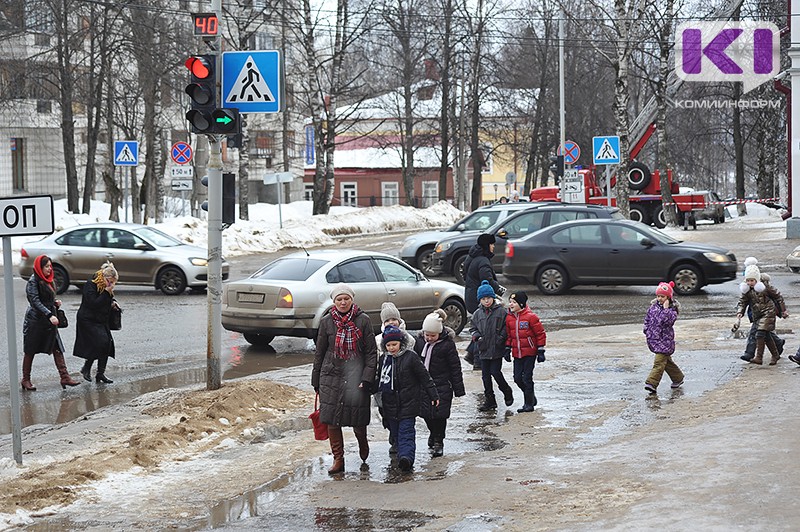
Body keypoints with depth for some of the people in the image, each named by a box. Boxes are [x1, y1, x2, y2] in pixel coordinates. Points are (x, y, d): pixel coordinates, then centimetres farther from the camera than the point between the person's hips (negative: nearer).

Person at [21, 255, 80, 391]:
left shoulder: (48, 280, 13)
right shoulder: (33, 282, -12)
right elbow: (35, 302, -20)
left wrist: (55, 302, 4)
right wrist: (50, 315, -28)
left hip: (49, 321, 7)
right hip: (35, 321, -7)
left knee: (57, 349, -2)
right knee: (30, 351, 4)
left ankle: (64, 377, -6)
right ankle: (25, 380, 13)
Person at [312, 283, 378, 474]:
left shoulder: (363, 320, -1)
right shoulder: (327, 322, 4)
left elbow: (372, 351, -1)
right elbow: (319, 352, 11)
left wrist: (367, 378, -9)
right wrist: (316, 381, 10)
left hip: (356, 376, -2)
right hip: (331, 377, 2)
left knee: (358, 419, 2)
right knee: (332, 420, -1)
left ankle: (362, 442, 35)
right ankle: (338, 459, 9)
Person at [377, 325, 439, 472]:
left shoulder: (411, 357, -7)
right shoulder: (384, 360, 9)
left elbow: (424, 377, -2)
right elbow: (380, 381, 22)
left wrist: (433, 395, -1)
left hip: (408, 404, -6)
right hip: (391, 404, 6)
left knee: (406, 432, -13)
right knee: (395, 432, 9)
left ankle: (406, 456, -26)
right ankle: (403, 456, 18)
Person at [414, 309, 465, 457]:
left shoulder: (447, 344, -11)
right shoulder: (420, 341, 2)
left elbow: (455, 367, -6)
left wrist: (459, 390, -5)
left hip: (442, 385, -4)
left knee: (439, 414, -4)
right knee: (426, 413, 9)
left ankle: (438, 441, 11)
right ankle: (434, 434, 35)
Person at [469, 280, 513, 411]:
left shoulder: (501, 312, -4)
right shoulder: (477, 314, 7)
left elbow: (507, 327, -1)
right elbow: (473, 328, 16)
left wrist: (501, 338, -13)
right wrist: (477, 337, -3)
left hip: (497, 350, -4)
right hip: (484, 350, 4)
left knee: (495, 372, -8)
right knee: (486, 375, 7)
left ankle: (507, 392, 17)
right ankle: (489, 400, 16)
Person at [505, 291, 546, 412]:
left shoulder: (530, 317, -12)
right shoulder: (509, 318, 5)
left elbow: (540, 334, -7)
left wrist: (541, 351, -8)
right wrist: (508, 349, 11)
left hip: (530, 353, -6)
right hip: (517, 354, 6)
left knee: (527, 378, -6)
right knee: (517, 378, 4)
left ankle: (529, 404, 5)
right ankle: (531, 397, 24)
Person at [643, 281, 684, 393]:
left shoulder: (672, 309, -8)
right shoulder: (654, 306, 8)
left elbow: (668, 320, -25)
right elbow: (647, 318, 17)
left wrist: (666, 308, -24)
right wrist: (647, 331, 11)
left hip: (664, 339, -7)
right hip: (653, 338, 7)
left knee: (659, 361, -13)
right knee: (666, 360, 18)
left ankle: (652, 383, -20)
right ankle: (678, 378, 33)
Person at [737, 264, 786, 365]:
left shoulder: (765, 287, -9)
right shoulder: (747, 291, 3)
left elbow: (778, 296, 0)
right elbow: (742, 302, 7)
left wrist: (783, 310, 5)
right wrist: (739, 312, -14)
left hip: (768, 313, -6)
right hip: (757, 315, 6)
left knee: (760, 334, -19)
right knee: (766, 336, 13)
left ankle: (759, 357, -21)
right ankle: (775, 355, 30)